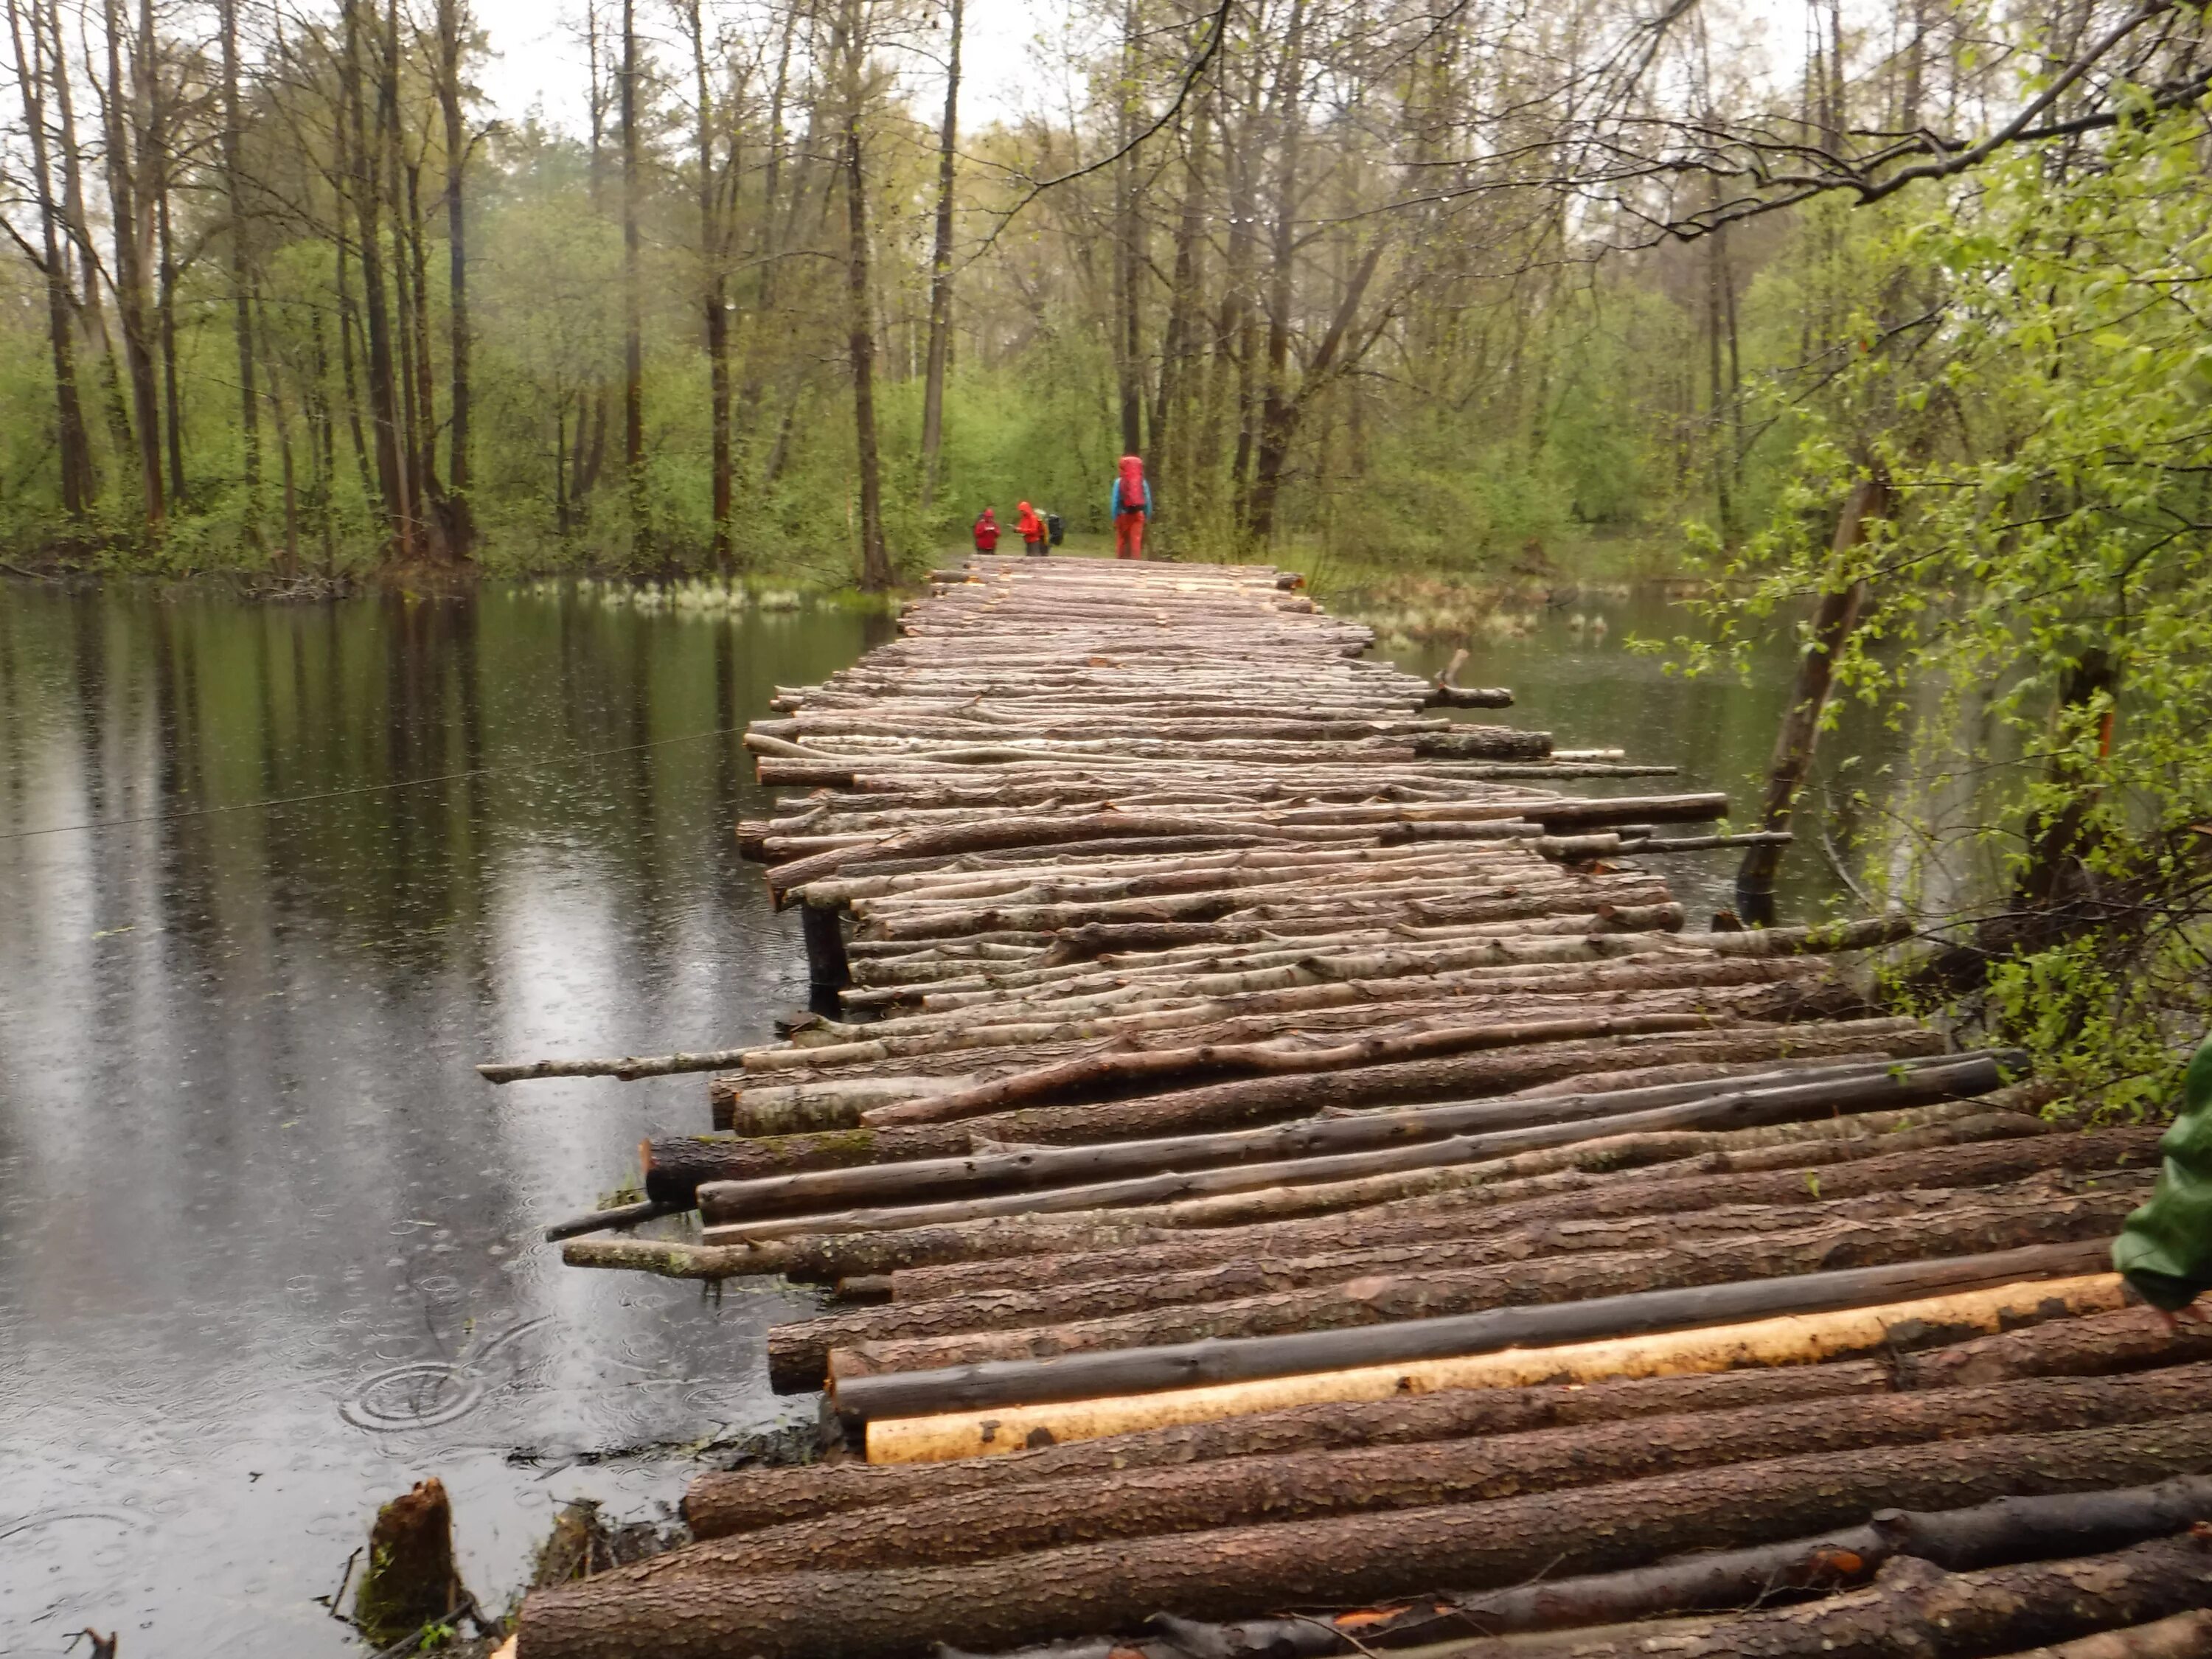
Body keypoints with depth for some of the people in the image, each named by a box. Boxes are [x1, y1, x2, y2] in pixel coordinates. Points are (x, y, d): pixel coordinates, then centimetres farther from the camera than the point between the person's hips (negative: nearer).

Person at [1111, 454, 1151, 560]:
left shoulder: (1119, 482, -4)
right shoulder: (1143, 482, 3)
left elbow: (1115, 501, -7)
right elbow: (1148, 501, 2)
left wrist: (1114, 518, -4)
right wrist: (1147, 517, 8)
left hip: (1123, 514, -1)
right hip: (1139, 514, 1)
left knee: (1121, 541, 8)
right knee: (1136, 541, 0)